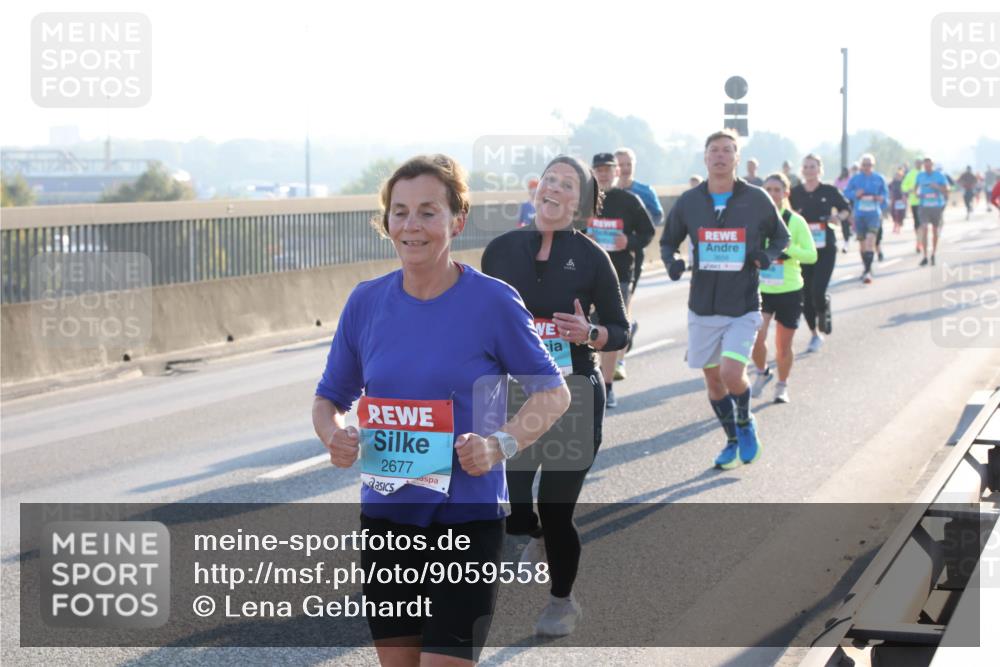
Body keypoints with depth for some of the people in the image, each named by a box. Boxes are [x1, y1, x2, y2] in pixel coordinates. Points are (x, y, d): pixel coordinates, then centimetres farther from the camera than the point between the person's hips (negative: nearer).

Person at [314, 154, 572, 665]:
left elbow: (553, 392, -1)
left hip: (466, 522, -4)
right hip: (386, 516, 4)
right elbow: (330, 397, 12)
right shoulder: (366, 302, 1)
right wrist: (334, 435, -11)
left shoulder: (493, 302, -9)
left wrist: (502, 443, -18)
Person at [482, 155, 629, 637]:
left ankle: (563, 601, 27)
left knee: (555, 511, 0)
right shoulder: (502, 251, 1)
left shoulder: (591, 258, -5)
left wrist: (590, 334, -20)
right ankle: (540, 536, 37)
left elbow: (620, 332, 0)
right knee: (511, 513, -2)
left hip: (574, 397, -2)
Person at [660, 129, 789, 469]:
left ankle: (745, 422, 13)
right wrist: (671, 261, -9)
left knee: (731, 373, -18)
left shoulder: (757, 199, -4)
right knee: (713, 380, 10)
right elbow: (668, 241, 13)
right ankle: (733, 440, 32)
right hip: (703, 307, 3)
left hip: (743, 307, -3)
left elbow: (781, 236, 10)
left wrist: (768, 256, -11)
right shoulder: (688, 202, 0)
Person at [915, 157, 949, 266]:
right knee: (924, 229, -14)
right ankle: (925, 256, -13)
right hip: (924, 206, 0)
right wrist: (918, 193, -5)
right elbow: (917, 187, 18)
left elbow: (945, 191, -2)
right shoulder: (920, 176, 5)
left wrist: (937, 187, -21)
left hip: (937, 206, 0)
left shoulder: (939, 176, -1)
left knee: (936, 230, 11)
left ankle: (933, 255, 28)